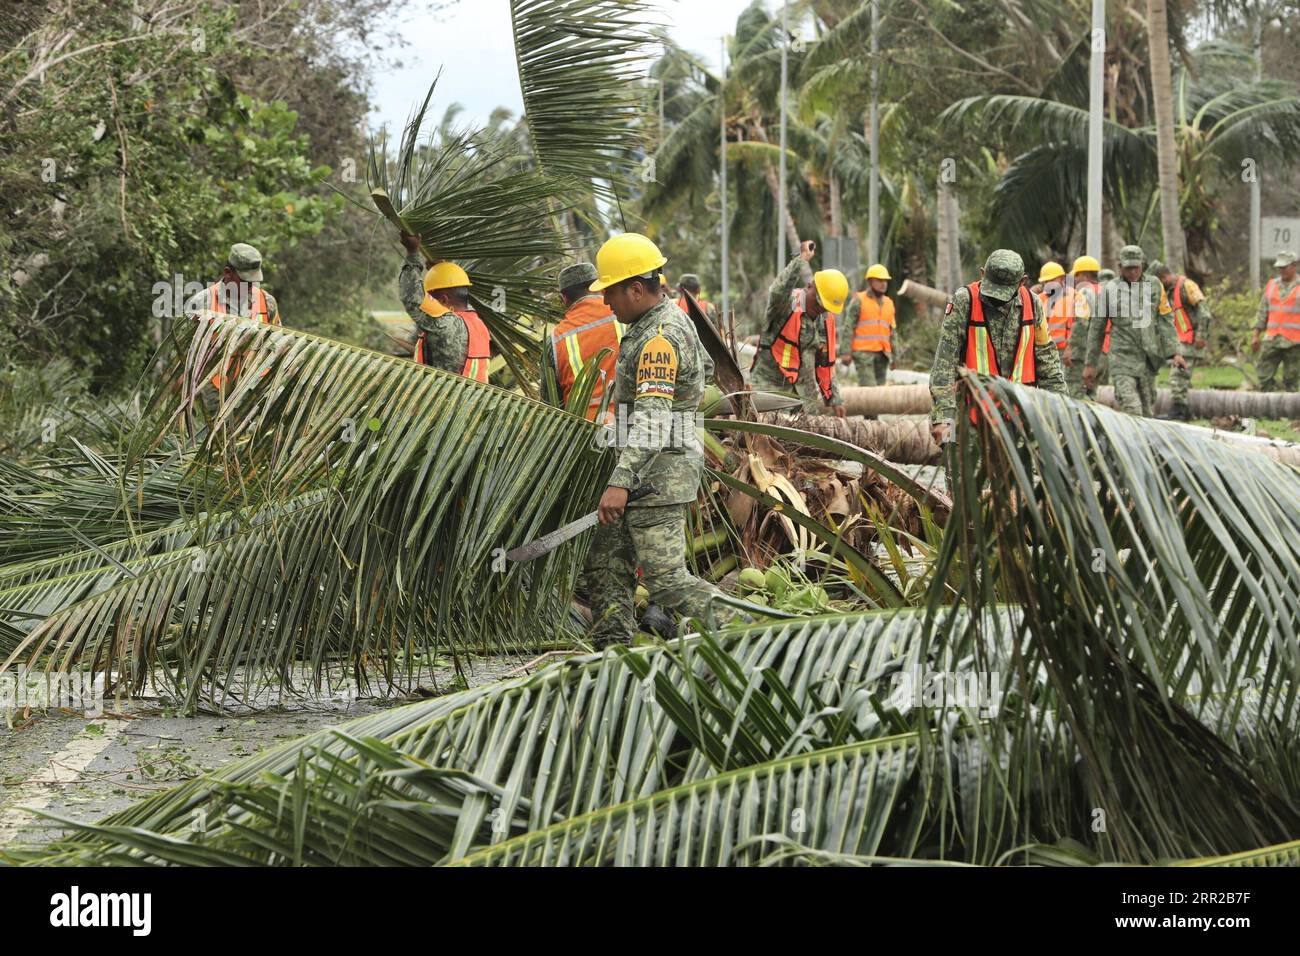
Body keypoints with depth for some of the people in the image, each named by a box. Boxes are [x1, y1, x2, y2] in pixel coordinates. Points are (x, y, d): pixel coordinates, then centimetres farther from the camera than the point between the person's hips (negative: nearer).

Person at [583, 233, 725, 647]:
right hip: (647, 468, 11)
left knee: (666, 579, -10)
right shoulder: (671, 315, 11)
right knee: (606, 562, 9)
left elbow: (651, 420, -29)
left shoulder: (660, 339, -21)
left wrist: (620, 482, -35)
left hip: (659, 472, -11)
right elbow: (704, 367, 29)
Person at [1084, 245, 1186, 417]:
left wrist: (1176, 352, -3)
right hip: (1123, 357, -3)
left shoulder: (1154, 285, 6)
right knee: (1131, 410, -16)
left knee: (1147, 411, 7)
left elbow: (1166, 320, 6)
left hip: (1148, 358, 3)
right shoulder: (1110, 289, 1)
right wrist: (1090, 364, 8)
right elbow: (1097, 328, 7)